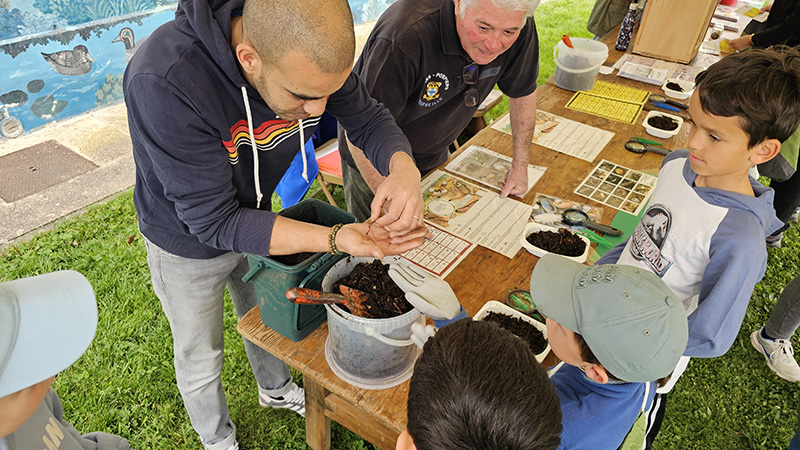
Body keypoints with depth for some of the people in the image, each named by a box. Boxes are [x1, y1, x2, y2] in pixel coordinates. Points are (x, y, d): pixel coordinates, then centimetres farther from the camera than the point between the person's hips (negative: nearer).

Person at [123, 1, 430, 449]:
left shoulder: (309, 51, -26)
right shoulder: (162, 83, -42)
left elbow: (369, 119, -11)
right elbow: (214, 221, -35)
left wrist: (404, 169, -34)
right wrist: (335, 238, -44)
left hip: (256, 218, 4)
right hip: (190, 242, -4)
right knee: (200, 360, 20)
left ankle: (276, 389, 62)